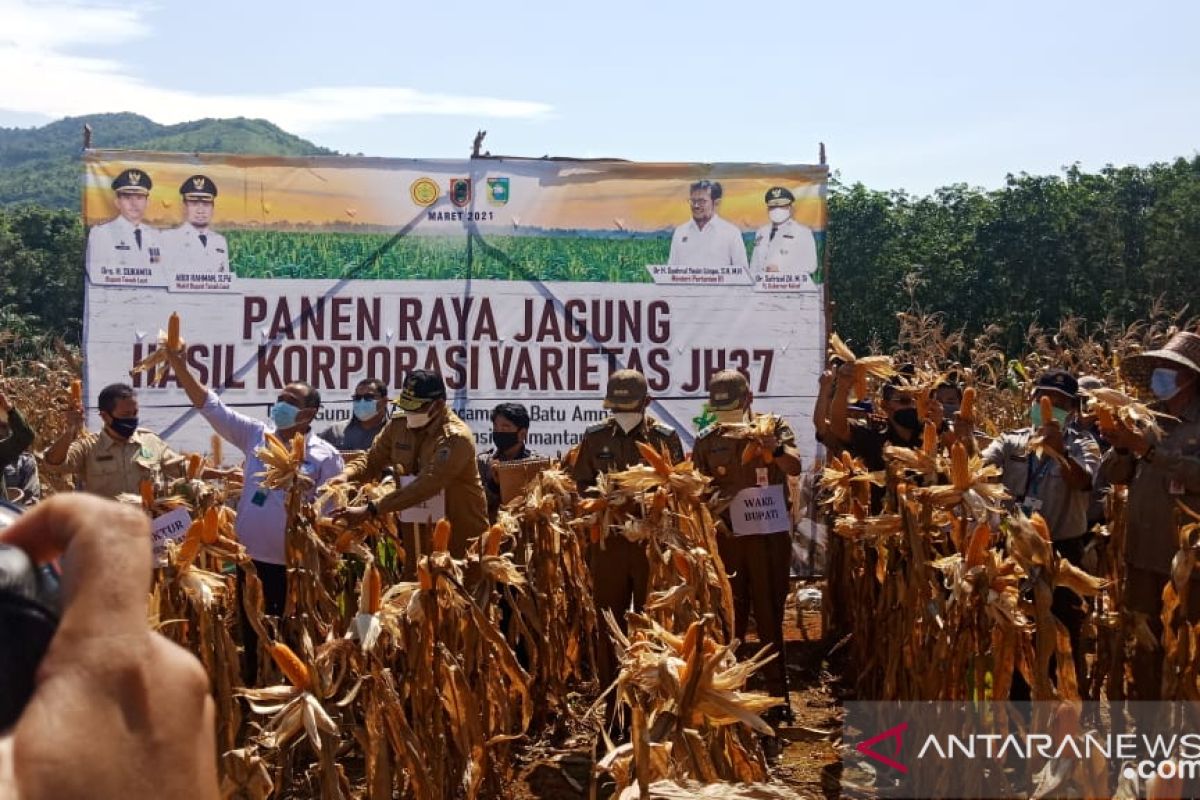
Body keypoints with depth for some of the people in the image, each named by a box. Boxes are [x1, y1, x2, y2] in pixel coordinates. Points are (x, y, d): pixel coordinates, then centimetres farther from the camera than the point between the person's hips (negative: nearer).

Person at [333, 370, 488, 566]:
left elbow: (424, 486, -32)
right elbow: (372, 460, 10)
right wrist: (346, 476, -14)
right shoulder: (398, 425, 0)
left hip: (459, 536, -6)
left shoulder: (455, 438, -23)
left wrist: (369, 510, -36)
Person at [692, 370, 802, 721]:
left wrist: (774, 449, -38)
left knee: (770, 616, 4)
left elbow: (794, 466, -18)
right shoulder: (706, 441, 5)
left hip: (771, 536, -2)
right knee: (728, 617, 8)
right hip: (726, 537, 2)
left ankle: (778, 694, 12)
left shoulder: (774, 428, 0)